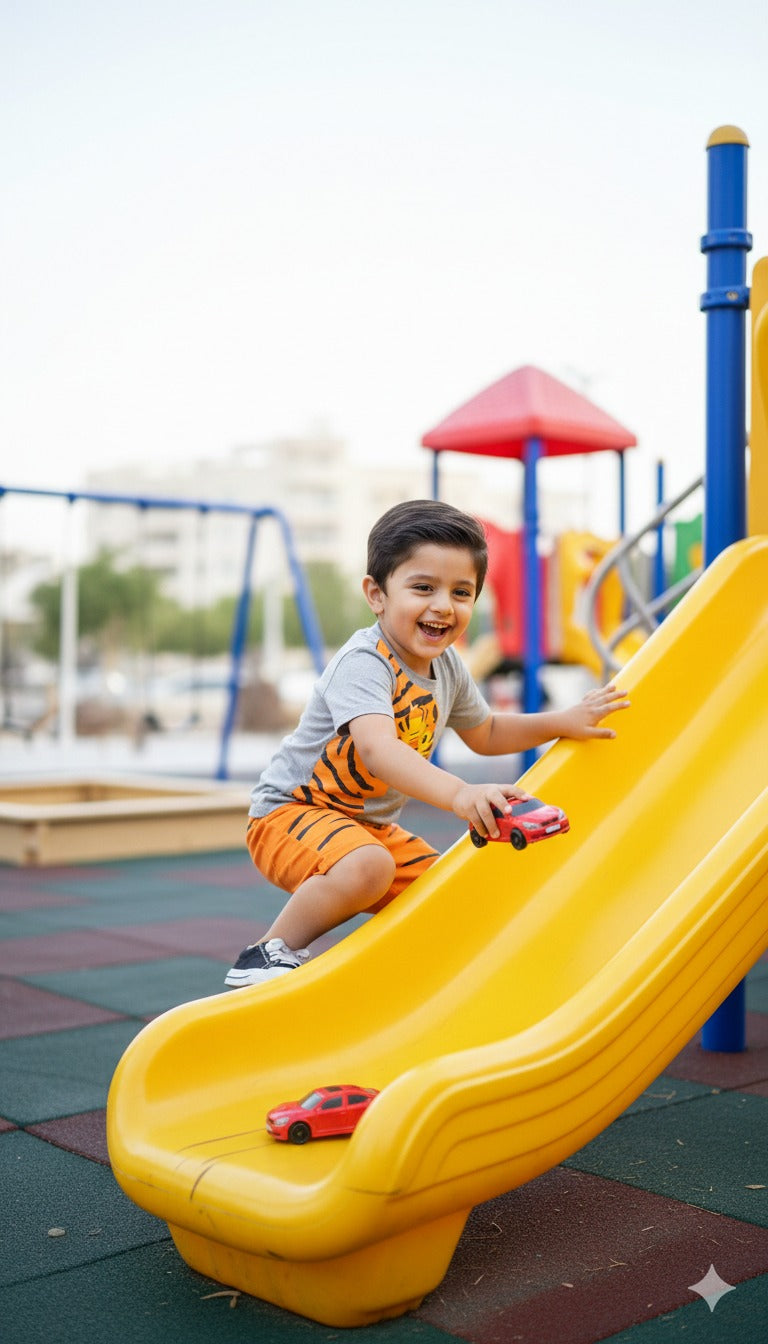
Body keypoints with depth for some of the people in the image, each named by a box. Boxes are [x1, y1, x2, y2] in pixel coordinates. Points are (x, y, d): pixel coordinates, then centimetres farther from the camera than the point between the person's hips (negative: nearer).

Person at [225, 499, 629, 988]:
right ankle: (272, 952, -14)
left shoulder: (448, 667, 1)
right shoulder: (363, 662, -26)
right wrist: (459, 793, -60)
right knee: (369, 867, -35)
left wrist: (565, 720, 6)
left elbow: (484, 733, 19)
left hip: (373, 824, 8)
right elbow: (377, 749, -45)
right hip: (291, 812, -8)